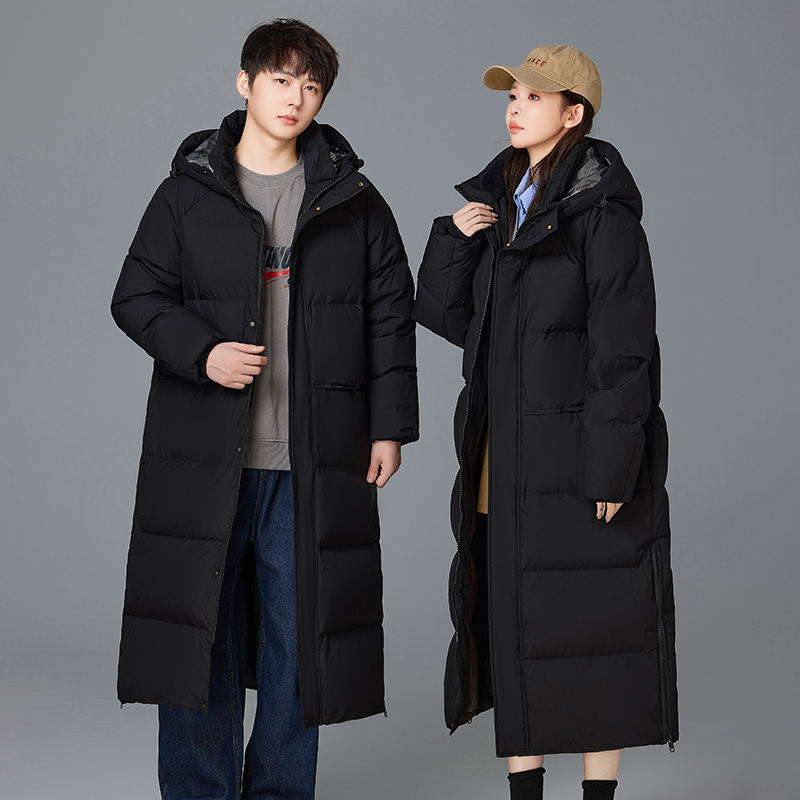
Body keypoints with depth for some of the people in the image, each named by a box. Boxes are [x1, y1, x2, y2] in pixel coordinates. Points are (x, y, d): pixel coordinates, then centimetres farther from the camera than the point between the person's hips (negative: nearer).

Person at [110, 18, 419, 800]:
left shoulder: (354, 201, 7)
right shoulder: (188, 192, 3)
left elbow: (391, 315, 9)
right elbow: (135, 297, 5)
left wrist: (390, 425, 3)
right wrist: (201, 352, -13)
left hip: (314, 463, 1)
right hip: (202, 458, 0)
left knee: (299, 633, 5)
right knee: (197, 632, 4)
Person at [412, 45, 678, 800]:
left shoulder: (603, 211, -11)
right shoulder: (499, 201, 11)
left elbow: (623, 345, -15)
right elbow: (449, 315, 12)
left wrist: (611, 466, -18)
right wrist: (454, 240, -5)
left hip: (578, 445, -7)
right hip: (506, 452, 7)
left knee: (589, 623, 0)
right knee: (511, 620, 9)